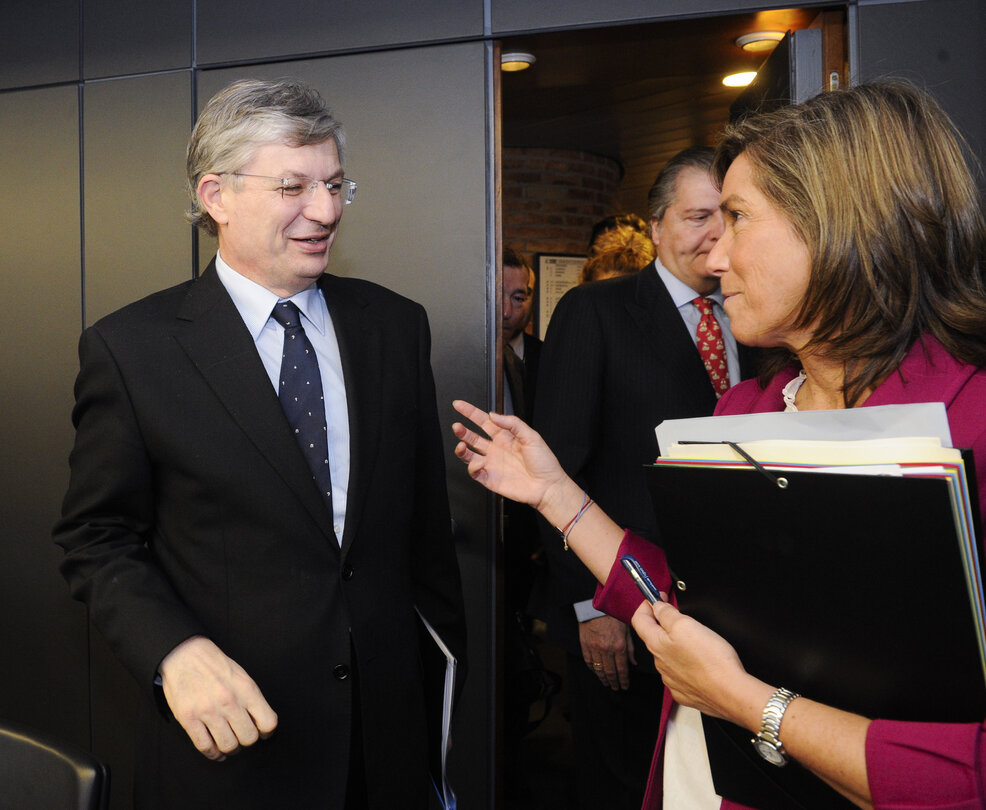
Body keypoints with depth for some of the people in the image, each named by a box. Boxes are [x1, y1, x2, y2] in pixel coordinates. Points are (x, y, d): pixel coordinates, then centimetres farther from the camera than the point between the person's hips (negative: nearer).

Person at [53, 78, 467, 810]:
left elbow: (426, 516, 6)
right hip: (233, 732, -3)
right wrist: (174, 652, -21)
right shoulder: (129, 348, -9)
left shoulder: (397, 325, 1)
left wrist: (449, 661, 11)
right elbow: (98, 539, -5)